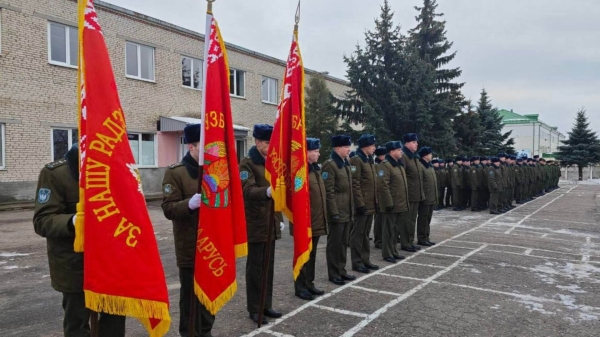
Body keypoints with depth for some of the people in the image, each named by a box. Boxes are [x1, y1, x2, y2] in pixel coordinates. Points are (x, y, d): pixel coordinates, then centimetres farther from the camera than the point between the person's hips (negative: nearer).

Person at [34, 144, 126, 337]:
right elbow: (42, 222, -18)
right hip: (74, 262, -4)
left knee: (115, 313, 12)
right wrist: (72, 221, -36)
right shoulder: (54, 173, -13)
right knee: (77, 320, 8)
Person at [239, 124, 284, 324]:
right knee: (255, 267, 2)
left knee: (268, 266, 13)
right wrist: (267, 191, -44)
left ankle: (266, 305, 25)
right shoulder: (247, 164, -10)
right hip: (255, 224, -7)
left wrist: (279, 218, 16)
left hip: (271, 223, 7)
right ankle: (254, 309, 15)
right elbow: (248, 190, -25)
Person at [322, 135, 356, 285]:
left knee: (344, 243, 15)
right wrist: (334, 212, -20)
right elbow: (328, 191, -18)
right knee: (334, 243, 2)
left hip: (347, 211, 9)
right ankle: (333, 274, 12)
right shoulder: (329, 165, -13)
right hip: (337, 212, -8)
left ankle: (341, 270, 26)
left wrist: (352, 209, 16)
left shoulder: (346, 164, 14)